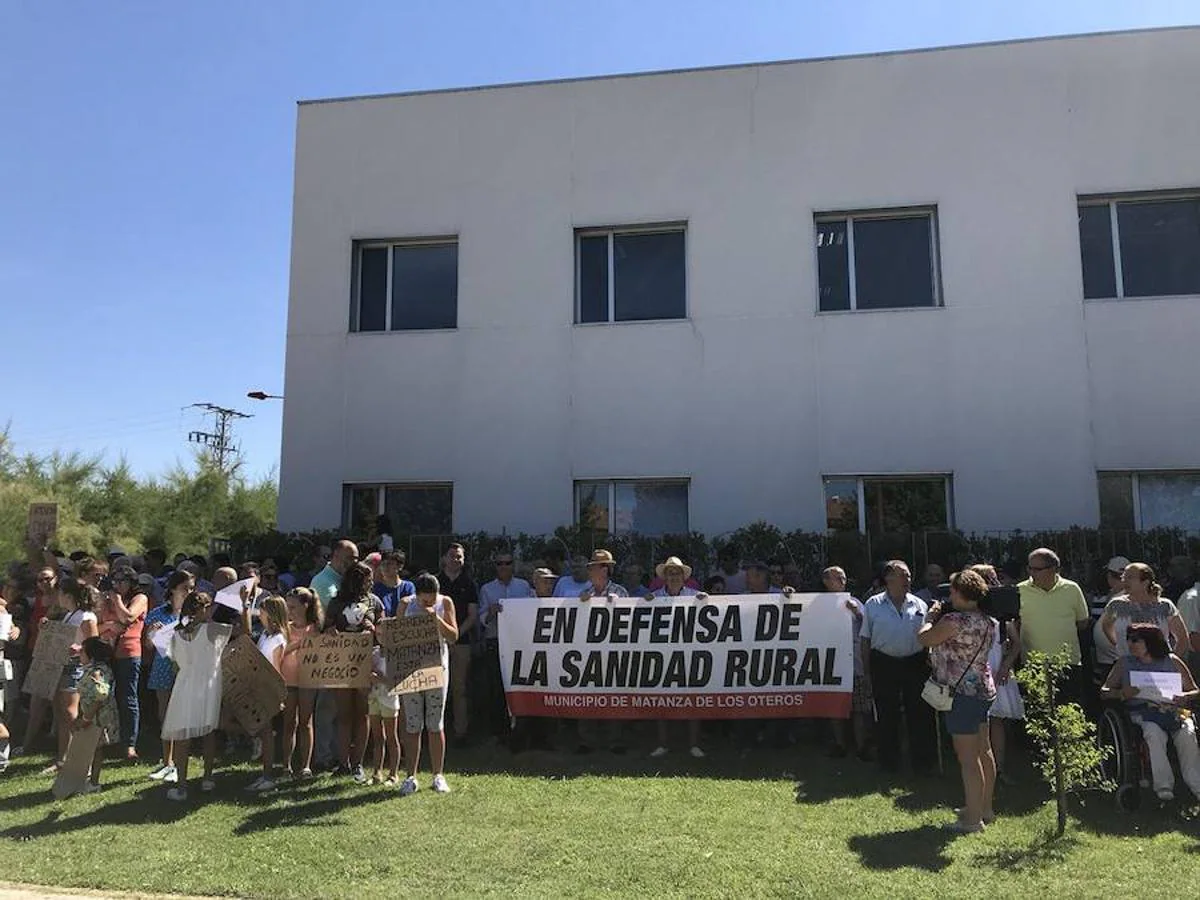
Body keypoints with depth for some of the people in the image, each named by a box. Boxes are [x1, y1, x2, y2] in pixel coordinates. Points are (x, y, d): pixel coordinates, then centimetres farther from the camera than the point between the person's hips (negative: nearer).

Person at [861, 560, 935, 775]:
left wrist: (929, 664, 4)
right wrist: (866, 669, 1)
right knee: (886, 715, 7)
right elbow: (865, 639, 4)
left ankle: (923, 762, 17)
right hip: (884, 664, -1)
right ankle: (889, 762, 21)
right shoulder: (873, 605, 2)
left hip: (915, 664, 1)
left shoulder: (919, 605, 6)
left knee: (919, 713, 4)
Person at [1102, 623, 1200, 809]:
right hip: (1142, 712, -1)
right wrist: (1123, 693, -10)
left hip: (1173, 709, 1)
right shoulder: (1124, 664, 15)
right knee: (1154, 733, -34)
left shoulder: (1172, 661, 15)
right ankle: (1163, 787, -34)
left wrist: (1185, 697, -7)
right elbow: (1104, 691, 11)